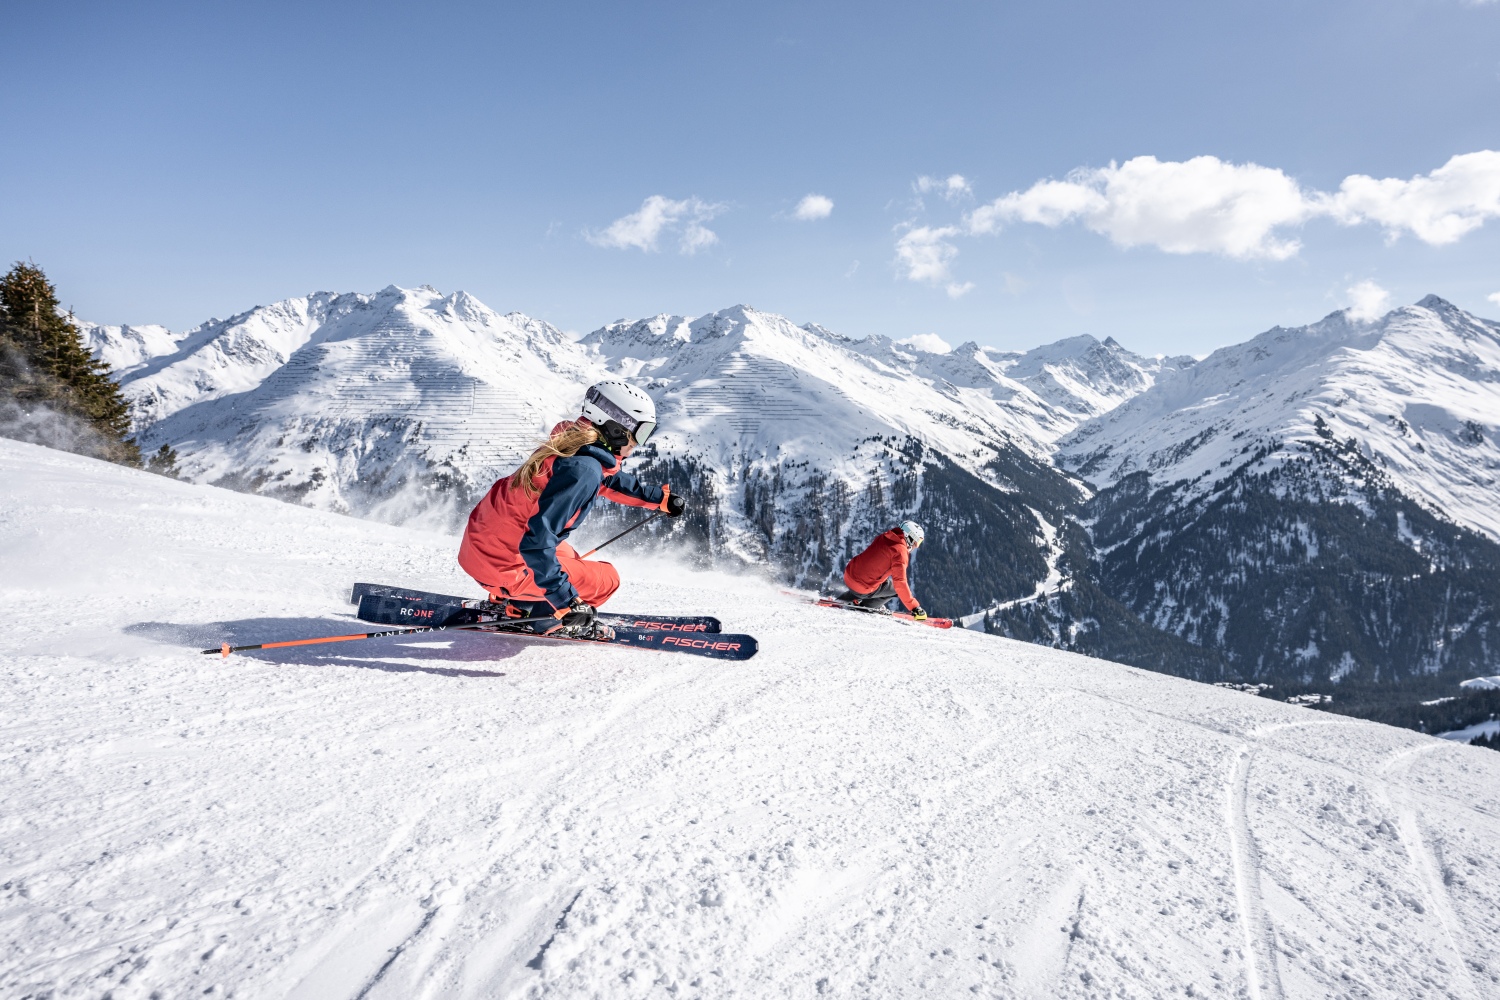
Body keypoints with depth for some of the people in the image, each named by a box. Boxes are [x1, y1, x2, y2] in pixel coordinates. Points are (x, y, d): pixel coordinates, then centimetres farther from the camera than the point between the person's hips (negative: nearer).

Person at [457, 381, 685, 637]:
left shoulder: (573, 443, 3)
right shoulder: (584, 469, -25)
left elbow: (609, 480, 26)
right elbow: (537, 540, -30)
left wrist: (660, 497, 31)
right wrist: (566, 600, -29)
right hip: (502, 565, -9)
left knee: (568, 559, 34)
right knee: (606, 579, 0)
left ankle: (512, 603, 23)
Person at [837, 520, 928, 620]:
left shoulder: (883, 538, 6)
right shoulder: (900, 551, -16)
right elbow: (899, 582, -23)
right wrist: (914, 608, -20)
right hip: (863, 590, -7)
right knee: (899, 588, 10)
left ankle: (845, 598, 25)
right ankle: (866, 605, 6)